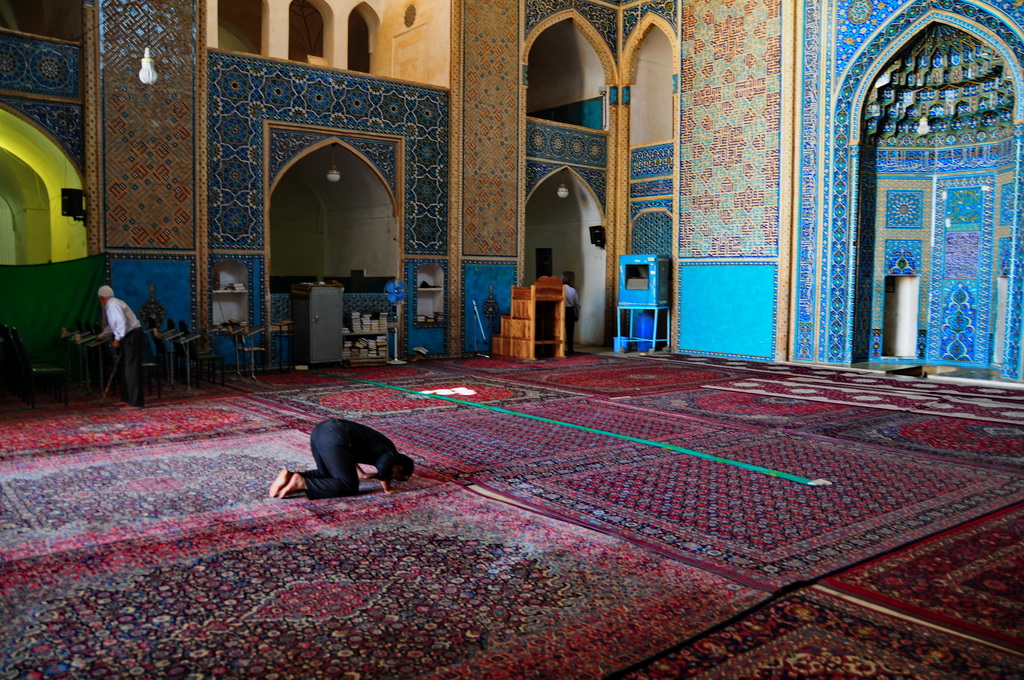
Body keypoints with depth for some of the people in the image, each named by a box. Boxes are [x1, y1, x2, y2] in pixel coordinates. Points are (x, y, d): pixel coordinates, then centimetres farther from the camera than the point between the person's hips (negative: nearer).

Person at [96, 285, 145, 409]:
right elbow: (112, 326, 35)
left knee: (131, 370, -9)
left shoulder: (113, 305, -10)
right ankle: (127, 399, 24)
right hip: (129, 338, 10)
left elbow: (121, 322, -23)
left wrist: (118, 339, -17)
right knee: (125, 369, 16)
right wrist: (101, 336, 46)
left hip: (133, 337, -10)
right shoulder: (111, 305, 22)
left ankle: (135, 403, -8)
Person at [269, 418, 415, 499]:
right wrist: (387, 487, 2)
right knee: (349, 486, -5)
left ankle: (289, 475, 7)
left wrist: (361, 473, 42)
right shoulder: (391, 454, 6)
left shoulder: (380, 444, 31)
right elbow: (383, 466, -16)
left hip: (319, 430, 10)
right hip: (334, 437, -10)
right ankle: (301, 483, -17)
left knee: (327, 475, 29)